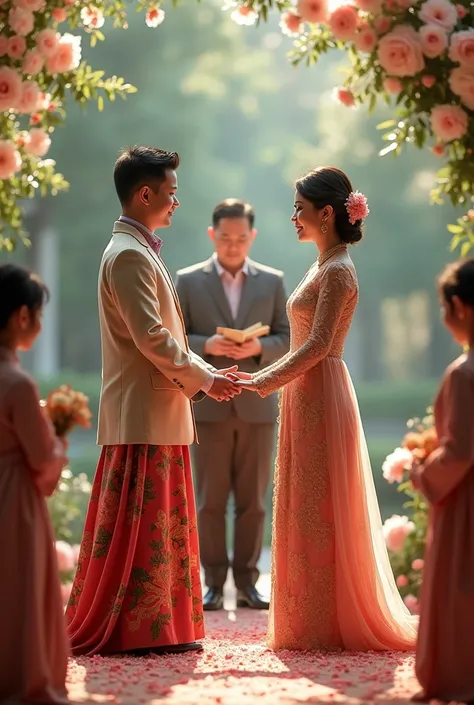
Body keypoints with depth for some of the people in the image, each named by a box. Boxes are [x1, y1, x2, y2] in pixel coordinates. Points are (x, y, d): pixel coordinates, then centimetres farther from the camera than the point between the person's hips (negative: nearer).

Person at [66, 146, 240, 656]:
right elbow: (150, 337, -20)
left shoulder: (140, 252, 19)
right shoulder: (129, 255, -14)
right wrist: (201, 378, -10)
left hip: (159, 412, 10)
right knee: (138, 525, -6)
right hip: (142, 415, -10)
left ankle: (159, 627, 16)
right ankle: (130, 630, -2)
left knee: (161, 526, 12)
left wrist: (203, 374, 10)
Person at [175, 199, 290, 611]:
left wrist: (258, 347, -13)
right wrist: (206, 345, -17)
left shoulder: (272, 281, 8)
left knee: (253, 500, 3)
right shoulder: (188, 281, 4)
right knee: (210, 500, 1)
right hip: (209, 406, -1)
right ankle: (214, 584, 5)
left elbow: (288, 340, 6)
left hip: (257, 406, 1)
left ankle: (247, 583, 9)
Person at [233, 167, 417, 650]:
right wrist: (263, 377, 15)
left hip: (321, 399, -10)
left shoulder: (337, 271, -13)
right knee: (309, 510, 11)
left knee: (316, 510, -6)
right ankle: (314, 624, 17)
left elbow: (318, 344, -22)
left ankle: (323, 626, -1)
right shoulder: (324, 267, 17)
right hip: (308, 399, 10)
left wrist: (266, 380, -22)